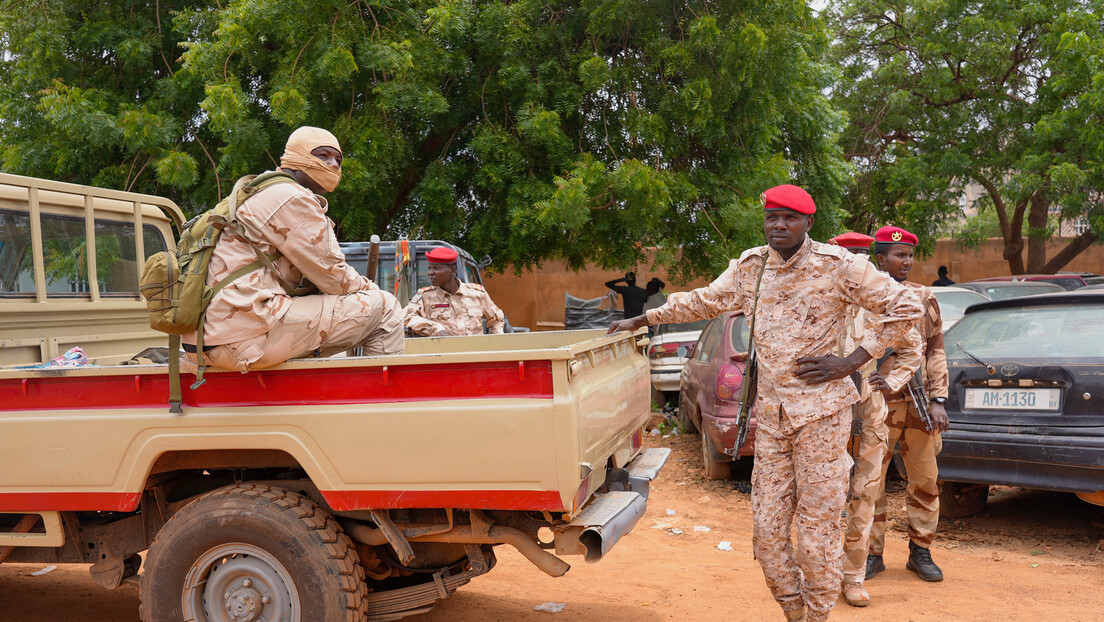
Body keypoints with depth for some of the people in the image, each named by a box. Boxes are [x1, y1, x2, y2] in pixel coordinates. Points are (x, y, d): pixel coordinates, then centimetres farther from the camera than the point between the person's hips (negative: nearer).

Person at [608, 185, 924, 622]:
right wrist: (642, 320, 23)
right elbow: (704, 300, 22)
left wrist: (853, 361, -8)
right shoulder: (749, 267, 7)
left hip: (821, 413, -4)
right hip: (770, 414, 5)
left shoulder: (838, 266, -6)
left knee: (817, 529, 2)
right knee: (767, 529, 7)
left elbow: (905, 307, -2)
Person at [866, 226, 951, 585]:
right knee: (870, 480, 2)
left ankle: (920, 552, 22)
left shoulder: (923, 298, 9)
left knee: (925, 481, 8)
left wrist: (938, 400, 1)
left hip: (920, 404, 3)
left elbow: (936, 350, 9)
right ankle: (873, 553, 16)